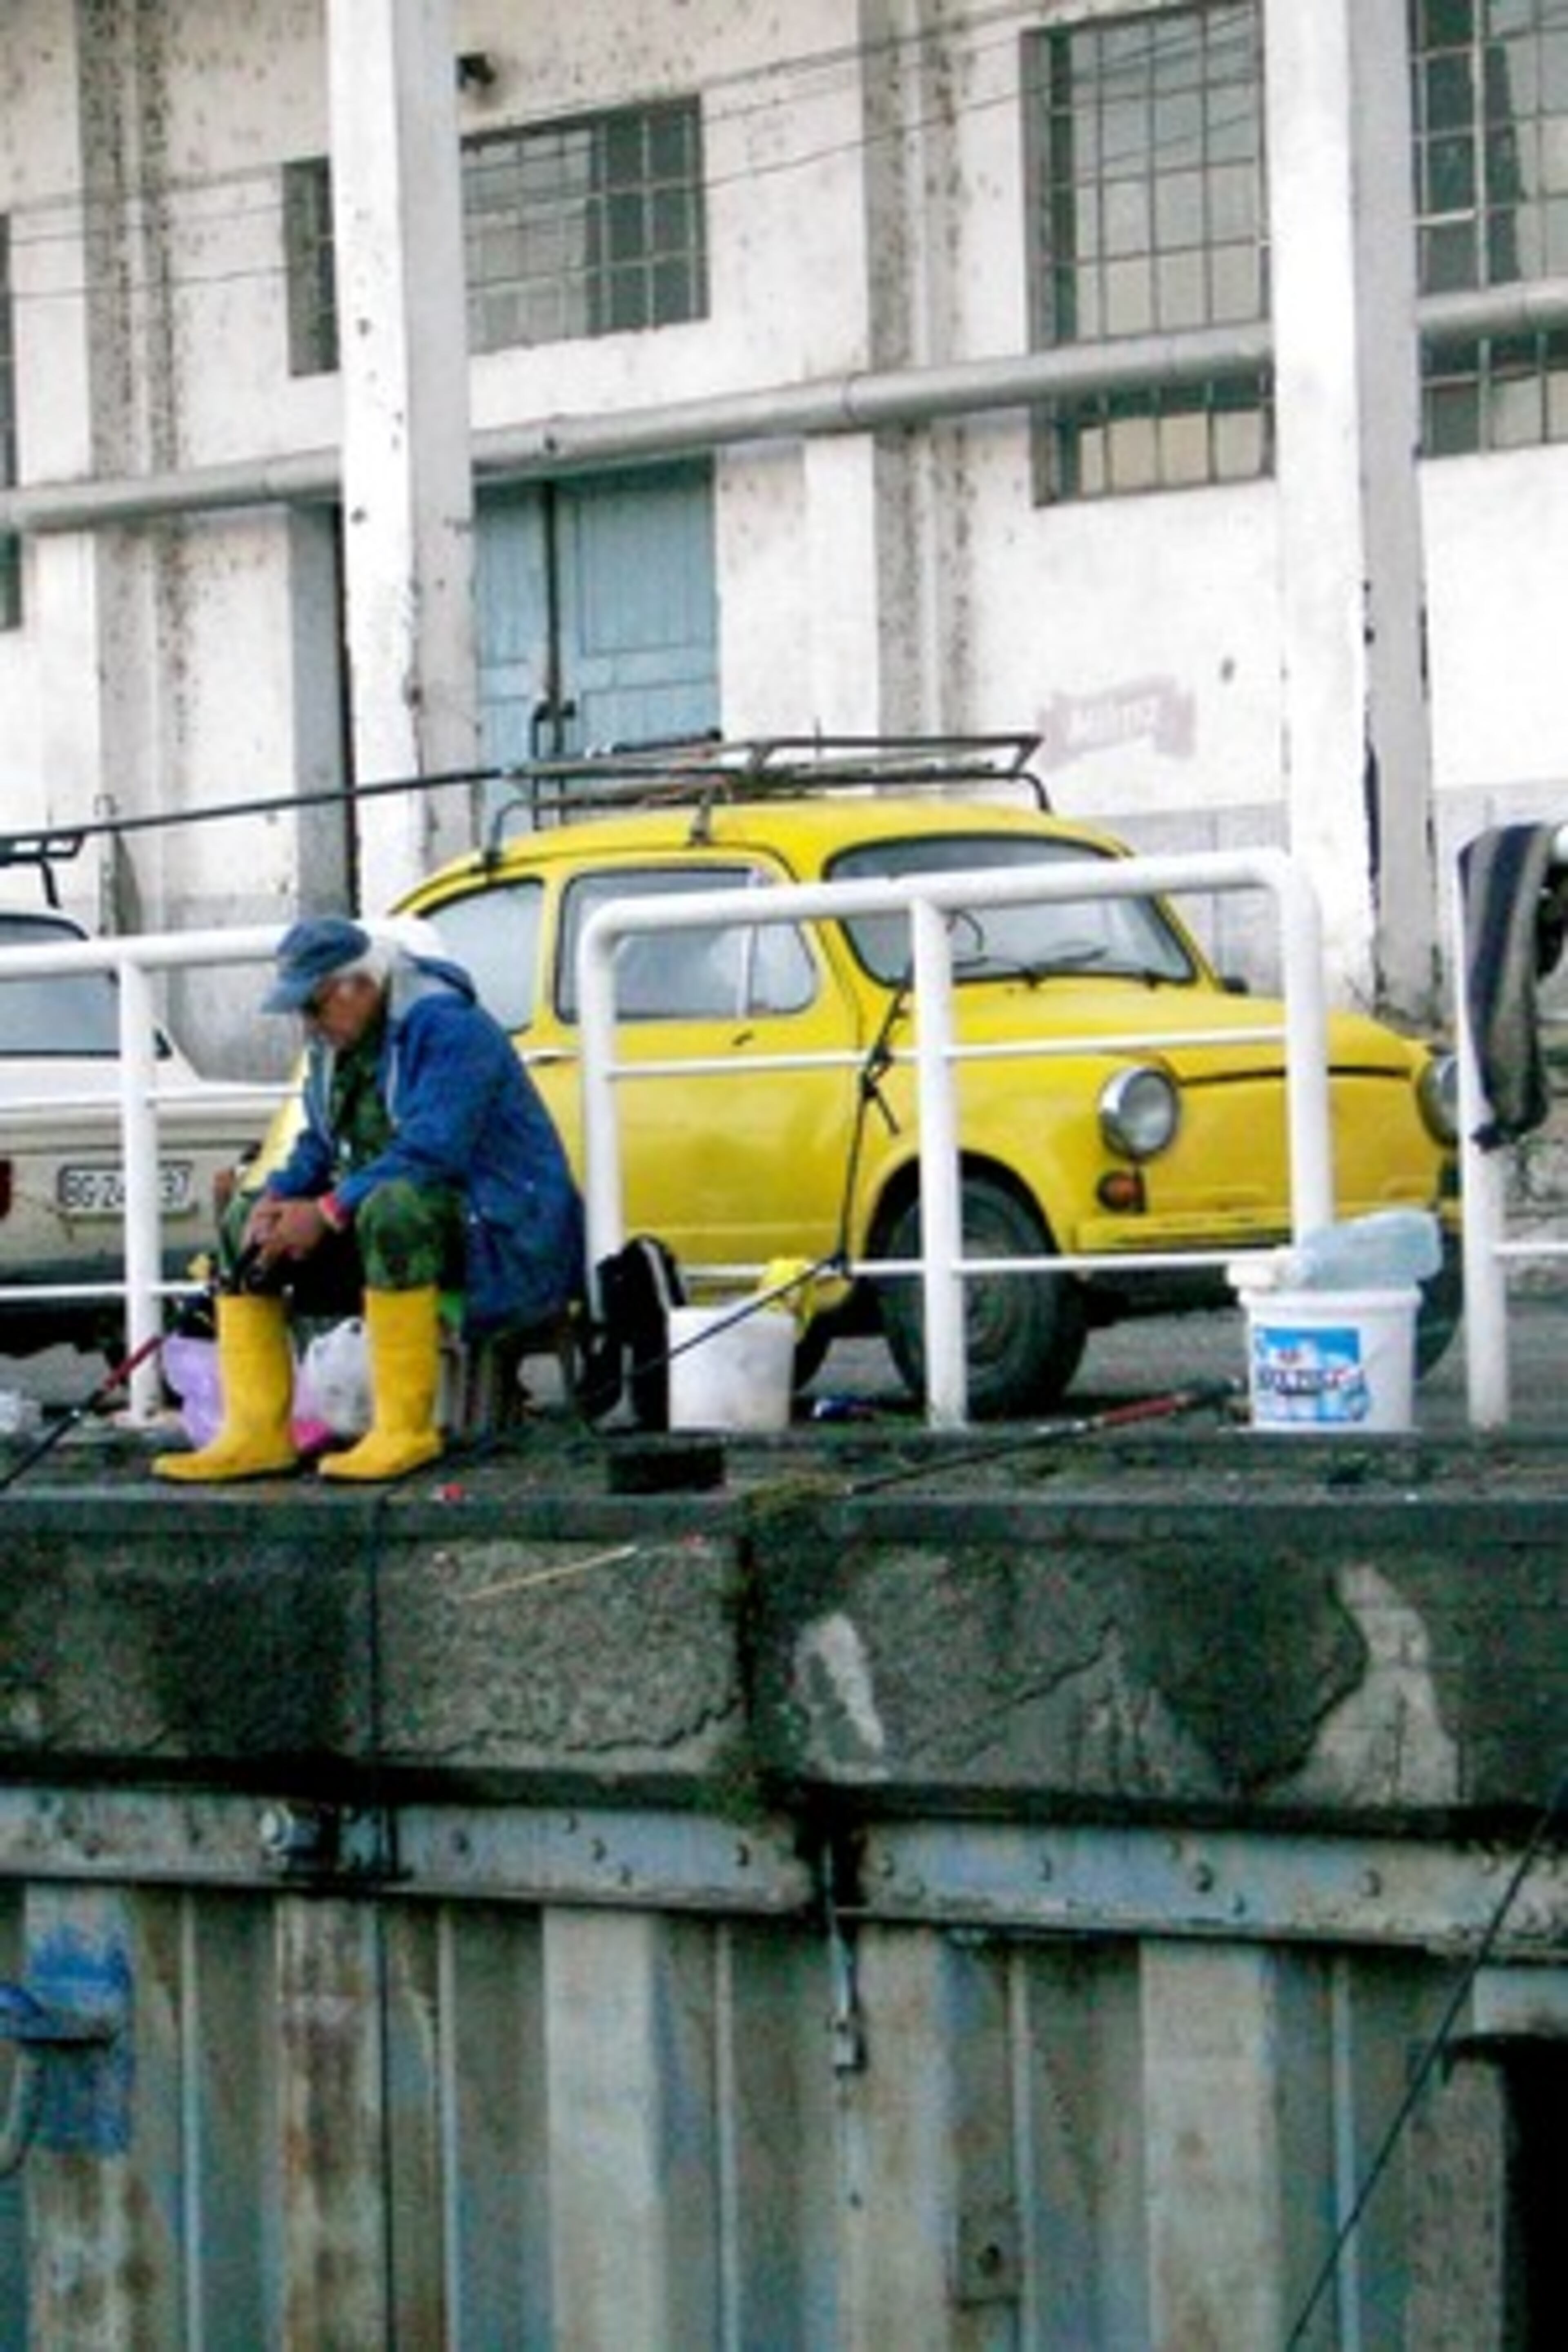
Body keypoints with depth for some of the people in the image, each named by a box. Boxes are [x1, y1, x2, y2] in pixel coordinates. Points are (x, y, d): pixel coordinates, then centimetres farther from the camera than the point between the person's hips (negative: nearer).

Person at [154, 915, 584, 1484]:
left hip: (499, 1227, -10)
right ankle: (258, 1431, -6)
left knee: (392, 1208, -40)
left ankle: (407, 1430, -35)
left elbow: (432, 1152, -28)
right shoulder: (337, 1043, 10)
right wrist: (279, 1196, -7)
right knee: (244, 1222, 4)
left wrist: (328, 1212, -28)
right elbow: (320, 1145, 15)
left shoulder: (447, 1028, -19)